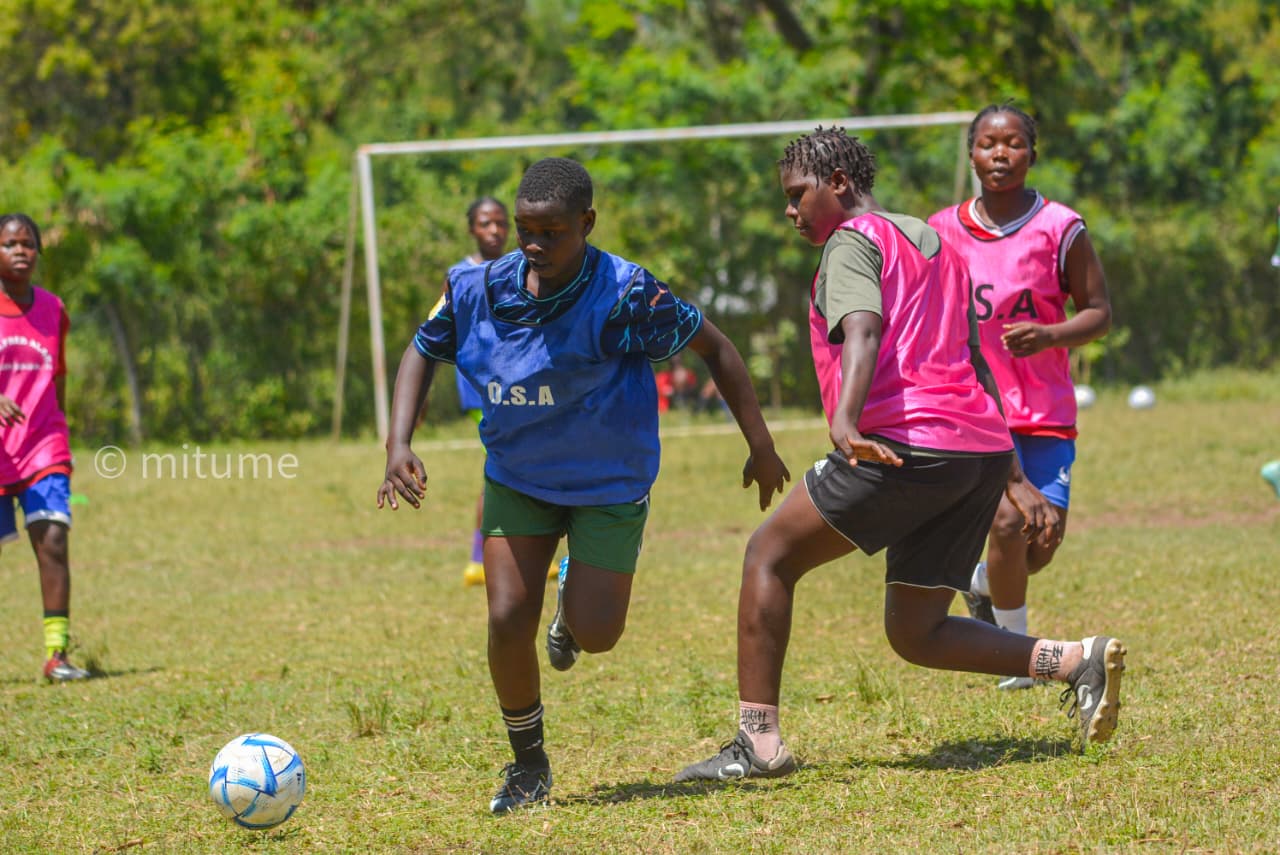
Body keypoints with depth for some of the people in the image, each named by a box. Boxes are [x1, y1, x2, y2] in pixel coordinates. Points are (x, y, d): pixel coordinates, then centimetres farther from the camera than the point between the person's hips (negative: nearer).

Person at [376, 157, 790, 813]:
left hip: (608, 487, -3)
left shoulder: (623, 297, -26)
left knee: (595, 634, -7)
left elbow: (713, 347, -14)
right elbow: (422, 352, 4)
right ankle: (527, 765, 13)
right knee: (508, 619, -10)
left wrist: (760, 445, -10)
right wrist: (399, 444, -10)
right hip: (516, 480, 3)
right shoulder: (480, 289, -14)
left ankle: (574, 601, 34)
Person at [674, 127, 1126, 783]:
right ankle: (1078, 661, -3)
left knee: (769, 556, 6)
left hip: (904, 445, -8)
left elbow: (864, 332, -20)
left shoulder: (853, 242, 1)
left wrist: (844, 421, -36)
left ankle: (757, 741, -2)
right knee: (915, 635, 13)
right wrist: (1013, 480, 27)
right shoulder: (938, 247, 28)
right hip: (984, 452, 8)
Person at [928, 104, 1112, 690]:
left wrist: (1050, 335, -18)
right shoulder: (944, 231, 1)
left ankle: (984, 584, 34)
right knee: (1008, 519, -19)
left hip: (1046, 409, 1)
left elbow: (1098, 312, 0)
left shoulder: (1060, 229, -3)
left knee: (1043, 544, -2)